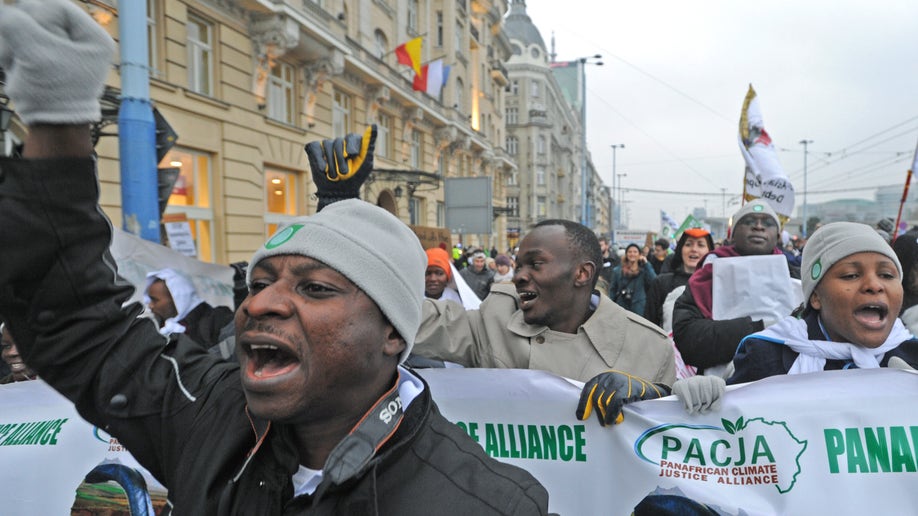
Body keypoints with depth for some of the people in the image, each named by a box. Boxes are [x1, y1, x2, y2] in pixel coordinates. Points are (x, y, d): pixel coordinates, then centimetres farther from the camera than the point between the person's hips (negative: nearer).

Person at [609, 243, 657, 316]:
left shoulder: (644, 269, 4)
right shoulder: (617, 270, 9)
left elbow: (654, 281, -14)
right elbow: (612, 290, 9)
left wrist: (646, 263, -12)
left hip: (639, 309, -1)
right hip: (621, 307, 2)